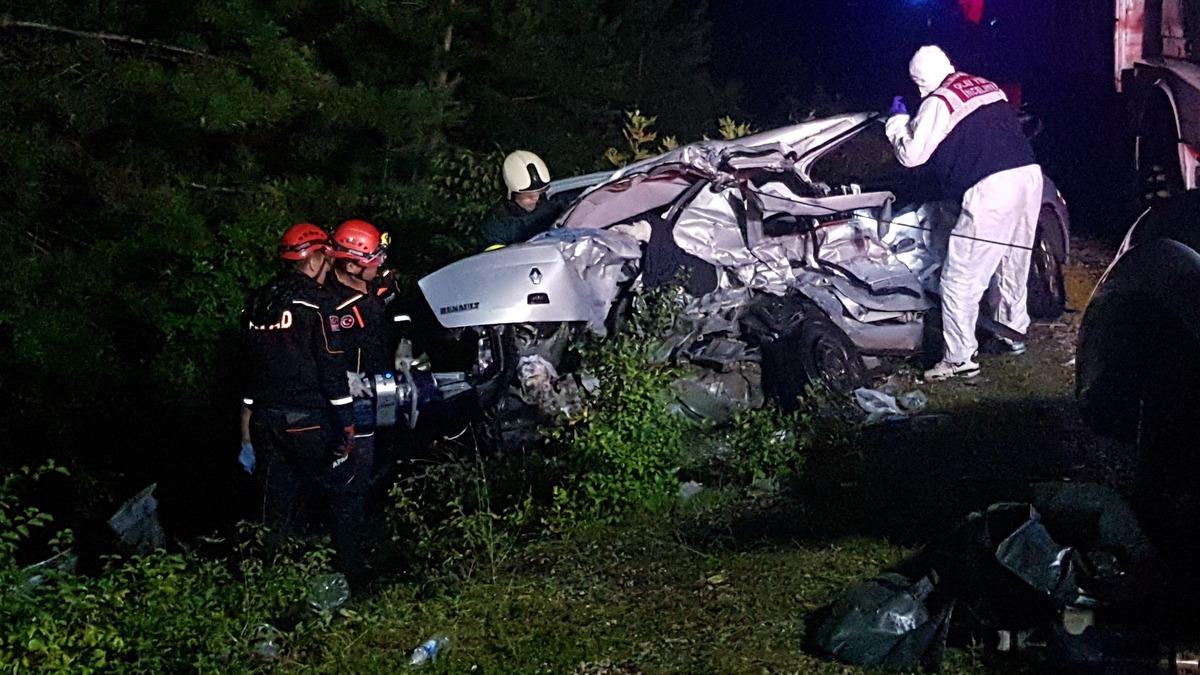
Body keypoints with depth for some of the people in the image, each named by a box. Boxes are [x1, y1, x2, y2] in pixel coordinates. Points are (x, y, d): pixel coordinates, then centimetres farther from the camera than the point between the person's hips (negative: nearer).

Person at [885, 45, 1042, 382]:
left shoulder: (938, 102, -4)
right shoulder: (987, 86, 19)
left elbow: (911, 154, -3)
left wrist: (898, 120, 14)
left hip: (991, 189, -8)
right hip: (1029, 175, 8)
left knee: (960, 280, -1)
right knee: (1012, 263, 26)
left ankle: (960, 359, 0)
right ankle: (1014, 331, 41)